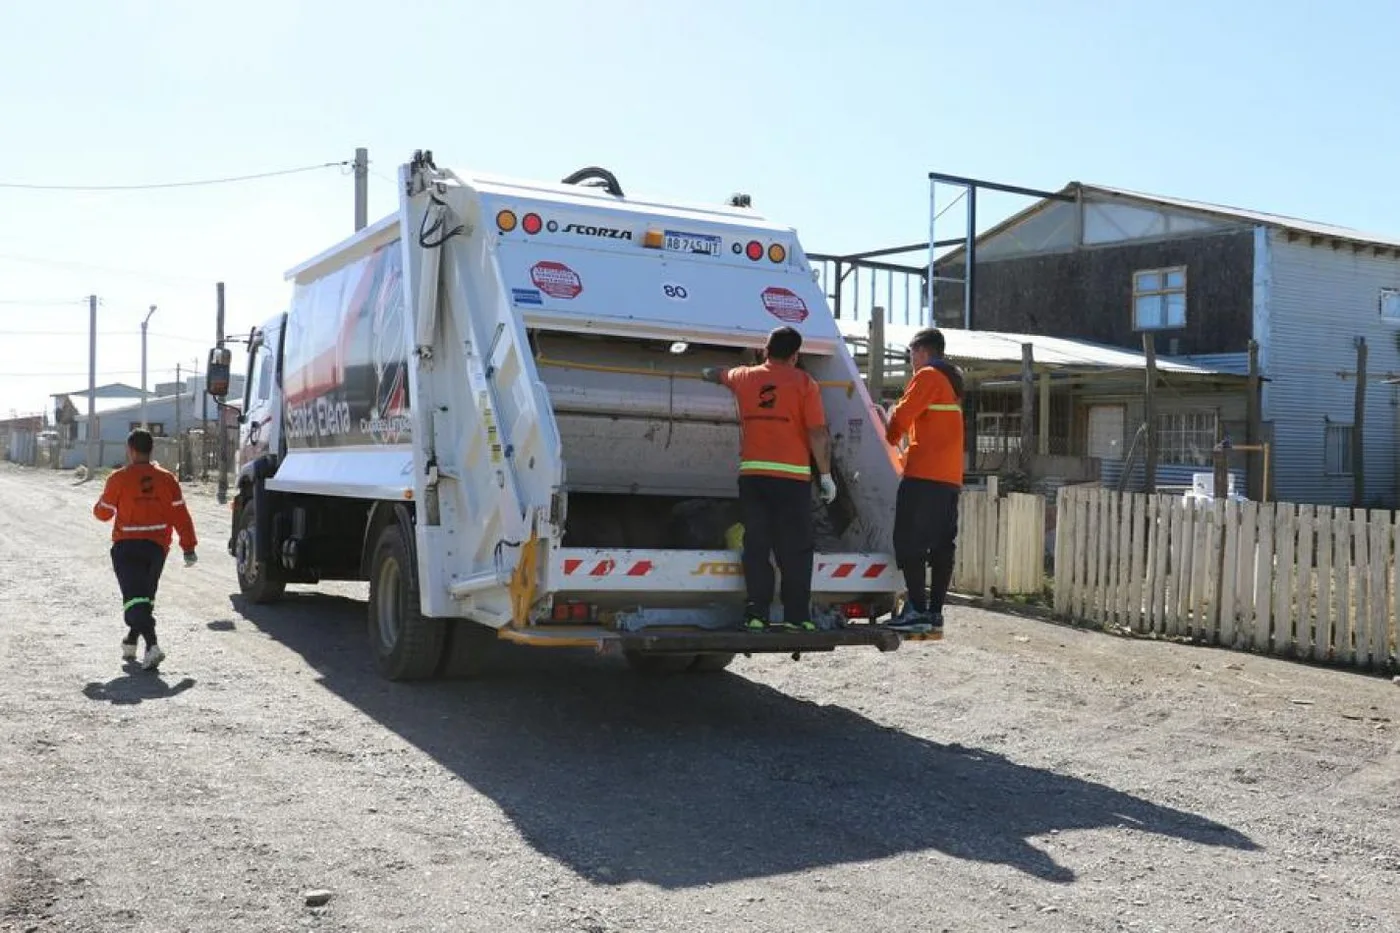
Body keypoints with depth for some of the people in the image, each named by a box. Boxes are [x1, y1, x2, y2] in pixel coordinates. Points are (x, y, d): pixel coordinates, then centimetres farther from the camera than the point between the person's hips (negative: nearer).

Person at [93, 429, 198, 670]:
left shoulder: (119, 478, -8)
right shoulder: (166, 478, 1)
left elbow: (103, 512, 2)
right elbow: (180, 514, -1)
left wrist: (99, 507, 26)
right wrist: (188, 547, 3)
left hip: (127, 546, -4)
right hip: (157, 547, 4)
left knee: (135, 598, -8)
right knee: (145, 596, 21)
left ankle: (152, 646, -26)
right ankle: (131, 642, 32)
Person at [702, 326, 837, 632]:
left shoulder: (744, 377, 11)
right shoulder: (804, 383, -1)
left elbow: (718, 375, 35)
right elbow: (818, 434, -7)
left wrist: (710, 373, 59)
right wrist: (826, 475, 0)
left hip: (751, 474, 3)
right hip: (792, 476, -3)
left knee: (756, 547, 7)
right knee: (794, 550, 1)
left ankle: (756, 615, 5)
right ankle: (795, 617, 1)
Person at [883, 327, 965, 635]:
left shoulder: (928, 376, -6)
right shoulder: (953, 380, 22)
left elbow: (902, 415, -9)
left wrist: (887, 441, 8)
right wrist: (908, 450, 20)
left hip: (924, 474, -9)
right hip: (951, 476, 9)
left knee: (909, 541, -8)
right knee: (942, 544, 7)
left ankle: (917, 610, -12)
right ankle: (935, 612, 8)